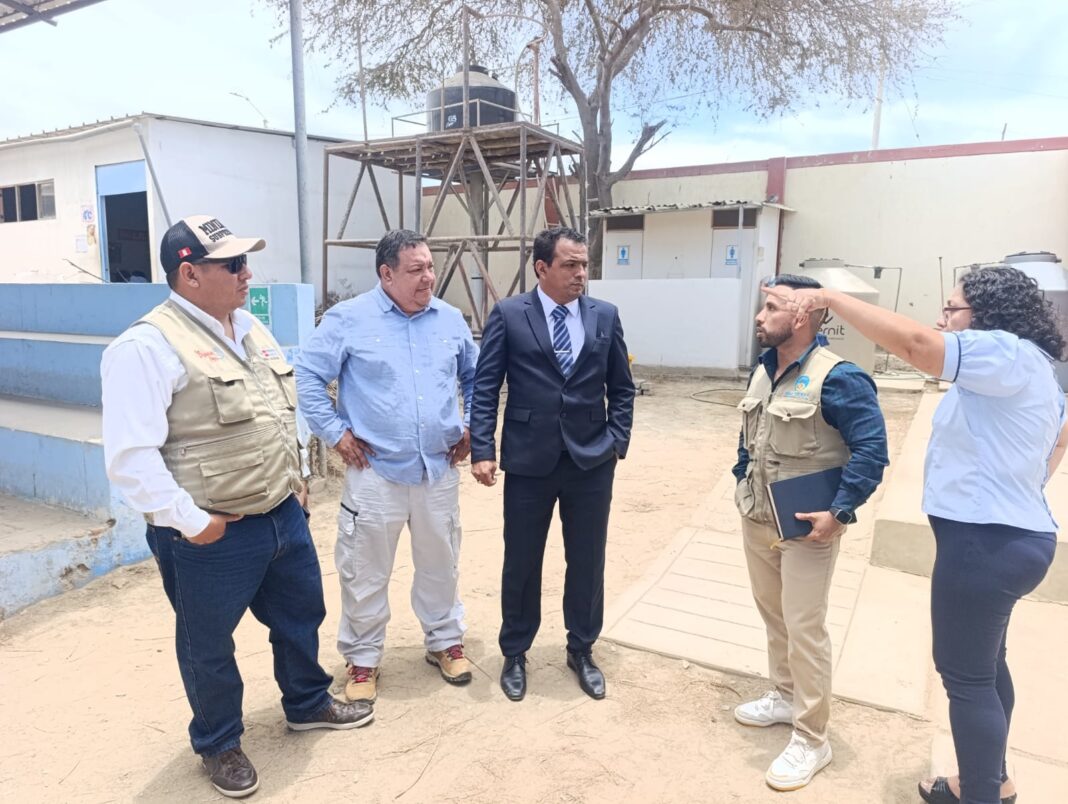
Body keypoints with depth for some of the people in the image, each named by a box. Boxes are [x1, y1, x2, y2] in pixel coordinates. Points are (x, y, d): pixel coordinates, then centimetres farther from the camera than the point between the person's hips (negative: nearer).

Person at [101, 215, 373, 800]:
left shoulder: (250, 330, 8)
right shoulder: (149, 346, -19)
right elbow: (130, 456, -23)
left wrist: (294, 479, 15)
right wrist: (188, 520, -19)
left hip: (283, 514, 8)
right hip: (212, 537, -7)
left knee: (301, 615, 23)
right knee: (208, 645, 14)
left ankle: (306, 703, 48)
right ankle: (218, 744, 39)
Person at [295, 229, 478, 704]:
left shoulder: (450, 320, 6)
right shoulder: (348, 319, -7)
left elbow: (475, 376, 18)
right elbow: (308, 376, -5)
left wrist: (469, 426, 10)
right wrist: (335, 433, -8)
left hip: (439, 470, 4)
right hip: (375, 472, -3)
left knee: (441, 564, 17)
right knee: (366, 573, 8)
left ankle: (445, 642, 37)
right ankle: (362, 660, 27)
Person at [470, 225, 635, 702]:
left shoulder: (605, 316, 4)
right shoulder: (508, 315, -4)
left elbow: (621, 387, 9)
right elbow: (485, 387, -5)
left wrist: (617, 440, -1)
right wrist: (483, 449, -13)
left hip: (592, 461, 2)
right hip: (529, 460, -2)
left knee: (587, 562, 13)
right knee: (521, 562, 11)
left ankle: (581, 651, 35)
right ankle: (514, 654, 32)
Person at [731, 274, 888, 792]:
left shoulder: (837, 378, -19)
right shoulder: (764, 369, 7)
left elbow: (872, 448, -19)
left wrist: (839, 511, -23)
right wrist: (741, 483, 14)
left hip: (806, 526, -8)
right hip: (756, 518, 8)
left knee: (804, 627, 0)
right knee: (771, 612, 19)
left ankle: (811, 740, 16)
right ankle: (785, 696, 40)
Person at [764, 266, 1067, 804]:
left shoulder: (1006, 353, -17)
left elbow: (912, 342, -31)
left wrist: (828, 298, -26)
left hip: (986, 539, -11)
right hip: (1006, 533, 11)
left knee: (965, 674, 1)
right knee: (984, 664, 22)